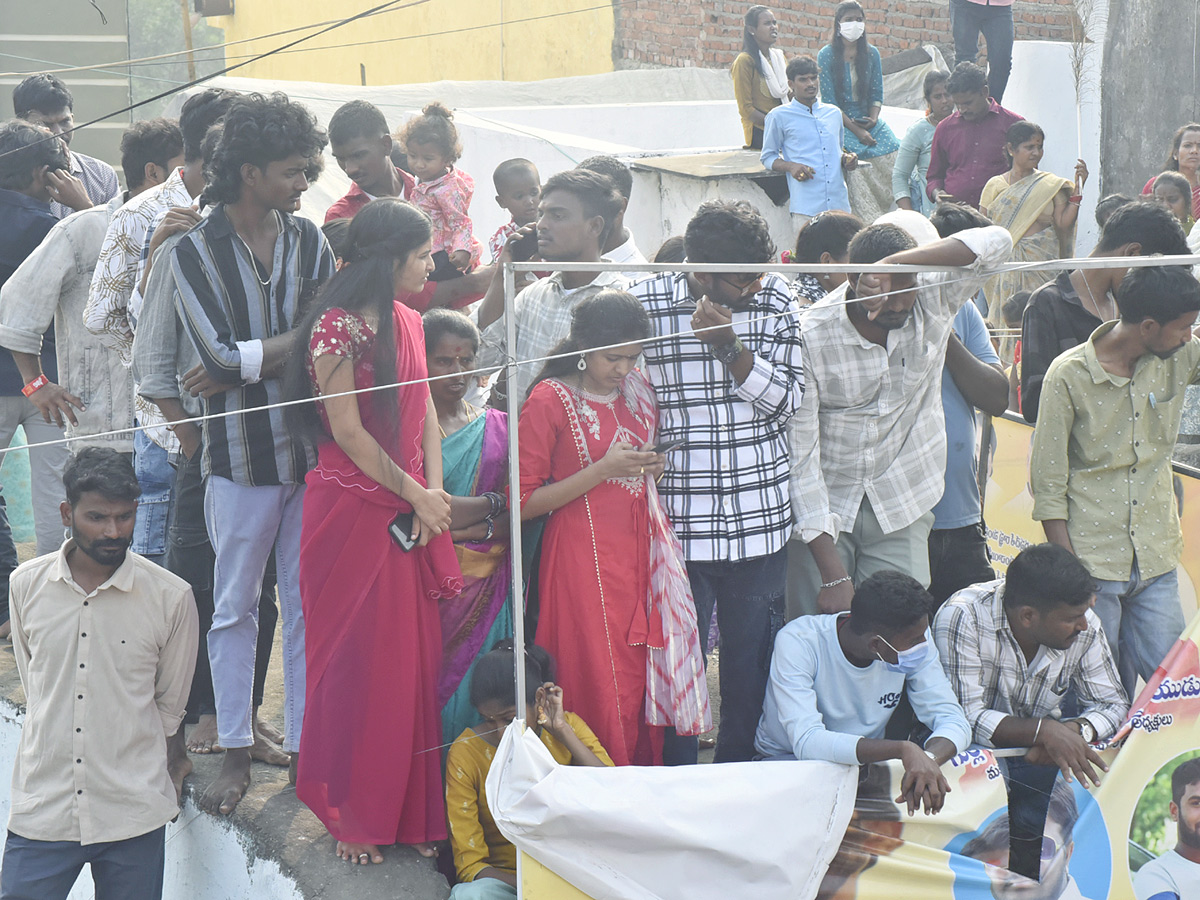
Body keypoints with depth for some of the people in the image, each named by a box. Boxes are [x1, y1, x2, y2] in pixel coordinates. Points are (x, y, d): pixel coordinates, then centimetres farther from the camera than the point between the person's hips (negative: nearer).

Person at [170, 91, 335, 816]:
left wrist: (243, 366, -14)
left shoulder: (309, 239, 6)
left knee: (309, 603, 7)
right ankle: (237, 752, 17)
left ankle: (305, 745, 16)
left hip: (312, 443, 3)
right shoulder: (196, 252, -6)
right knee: (236, 605, 7)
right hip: (241, 455, -3)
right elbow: (222, 354, -15)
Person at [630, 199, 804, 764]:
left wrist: (731, 347, -16)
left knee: (752, 664, 14)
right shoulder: (645, 304, -6)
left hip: (759, 523, 2)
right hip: (677, 525, -2)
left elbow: (788, 398, -3)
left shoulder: (775, 300, 1)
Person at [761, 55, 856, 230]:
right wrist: (790, 167, -10)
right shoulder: (779, 116, 6)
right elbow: (767, 157, 10)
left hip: (839, 203, 4)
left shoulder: (834, 113, 19)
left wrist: (846, 158, 7)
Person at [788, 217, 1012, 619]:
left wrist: (894, 264, -33)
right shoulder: (809, 337, -17)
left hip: (901, 514, 2)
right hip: (823, 509, -2)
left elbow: (996, 242, -23)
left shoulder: (932, 301, -8)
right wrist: (832, 571, -21)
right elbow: (800, 457, -17)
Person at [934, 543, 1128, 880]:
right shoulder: (964, 617, -24)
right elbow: (965, 718, -26)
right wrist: (1045, 730, -39)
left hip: (1040, 752, 5)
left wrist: (1075, 730, -22)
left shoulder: (1085, 628, -9)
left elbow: (1112, 704, 1)